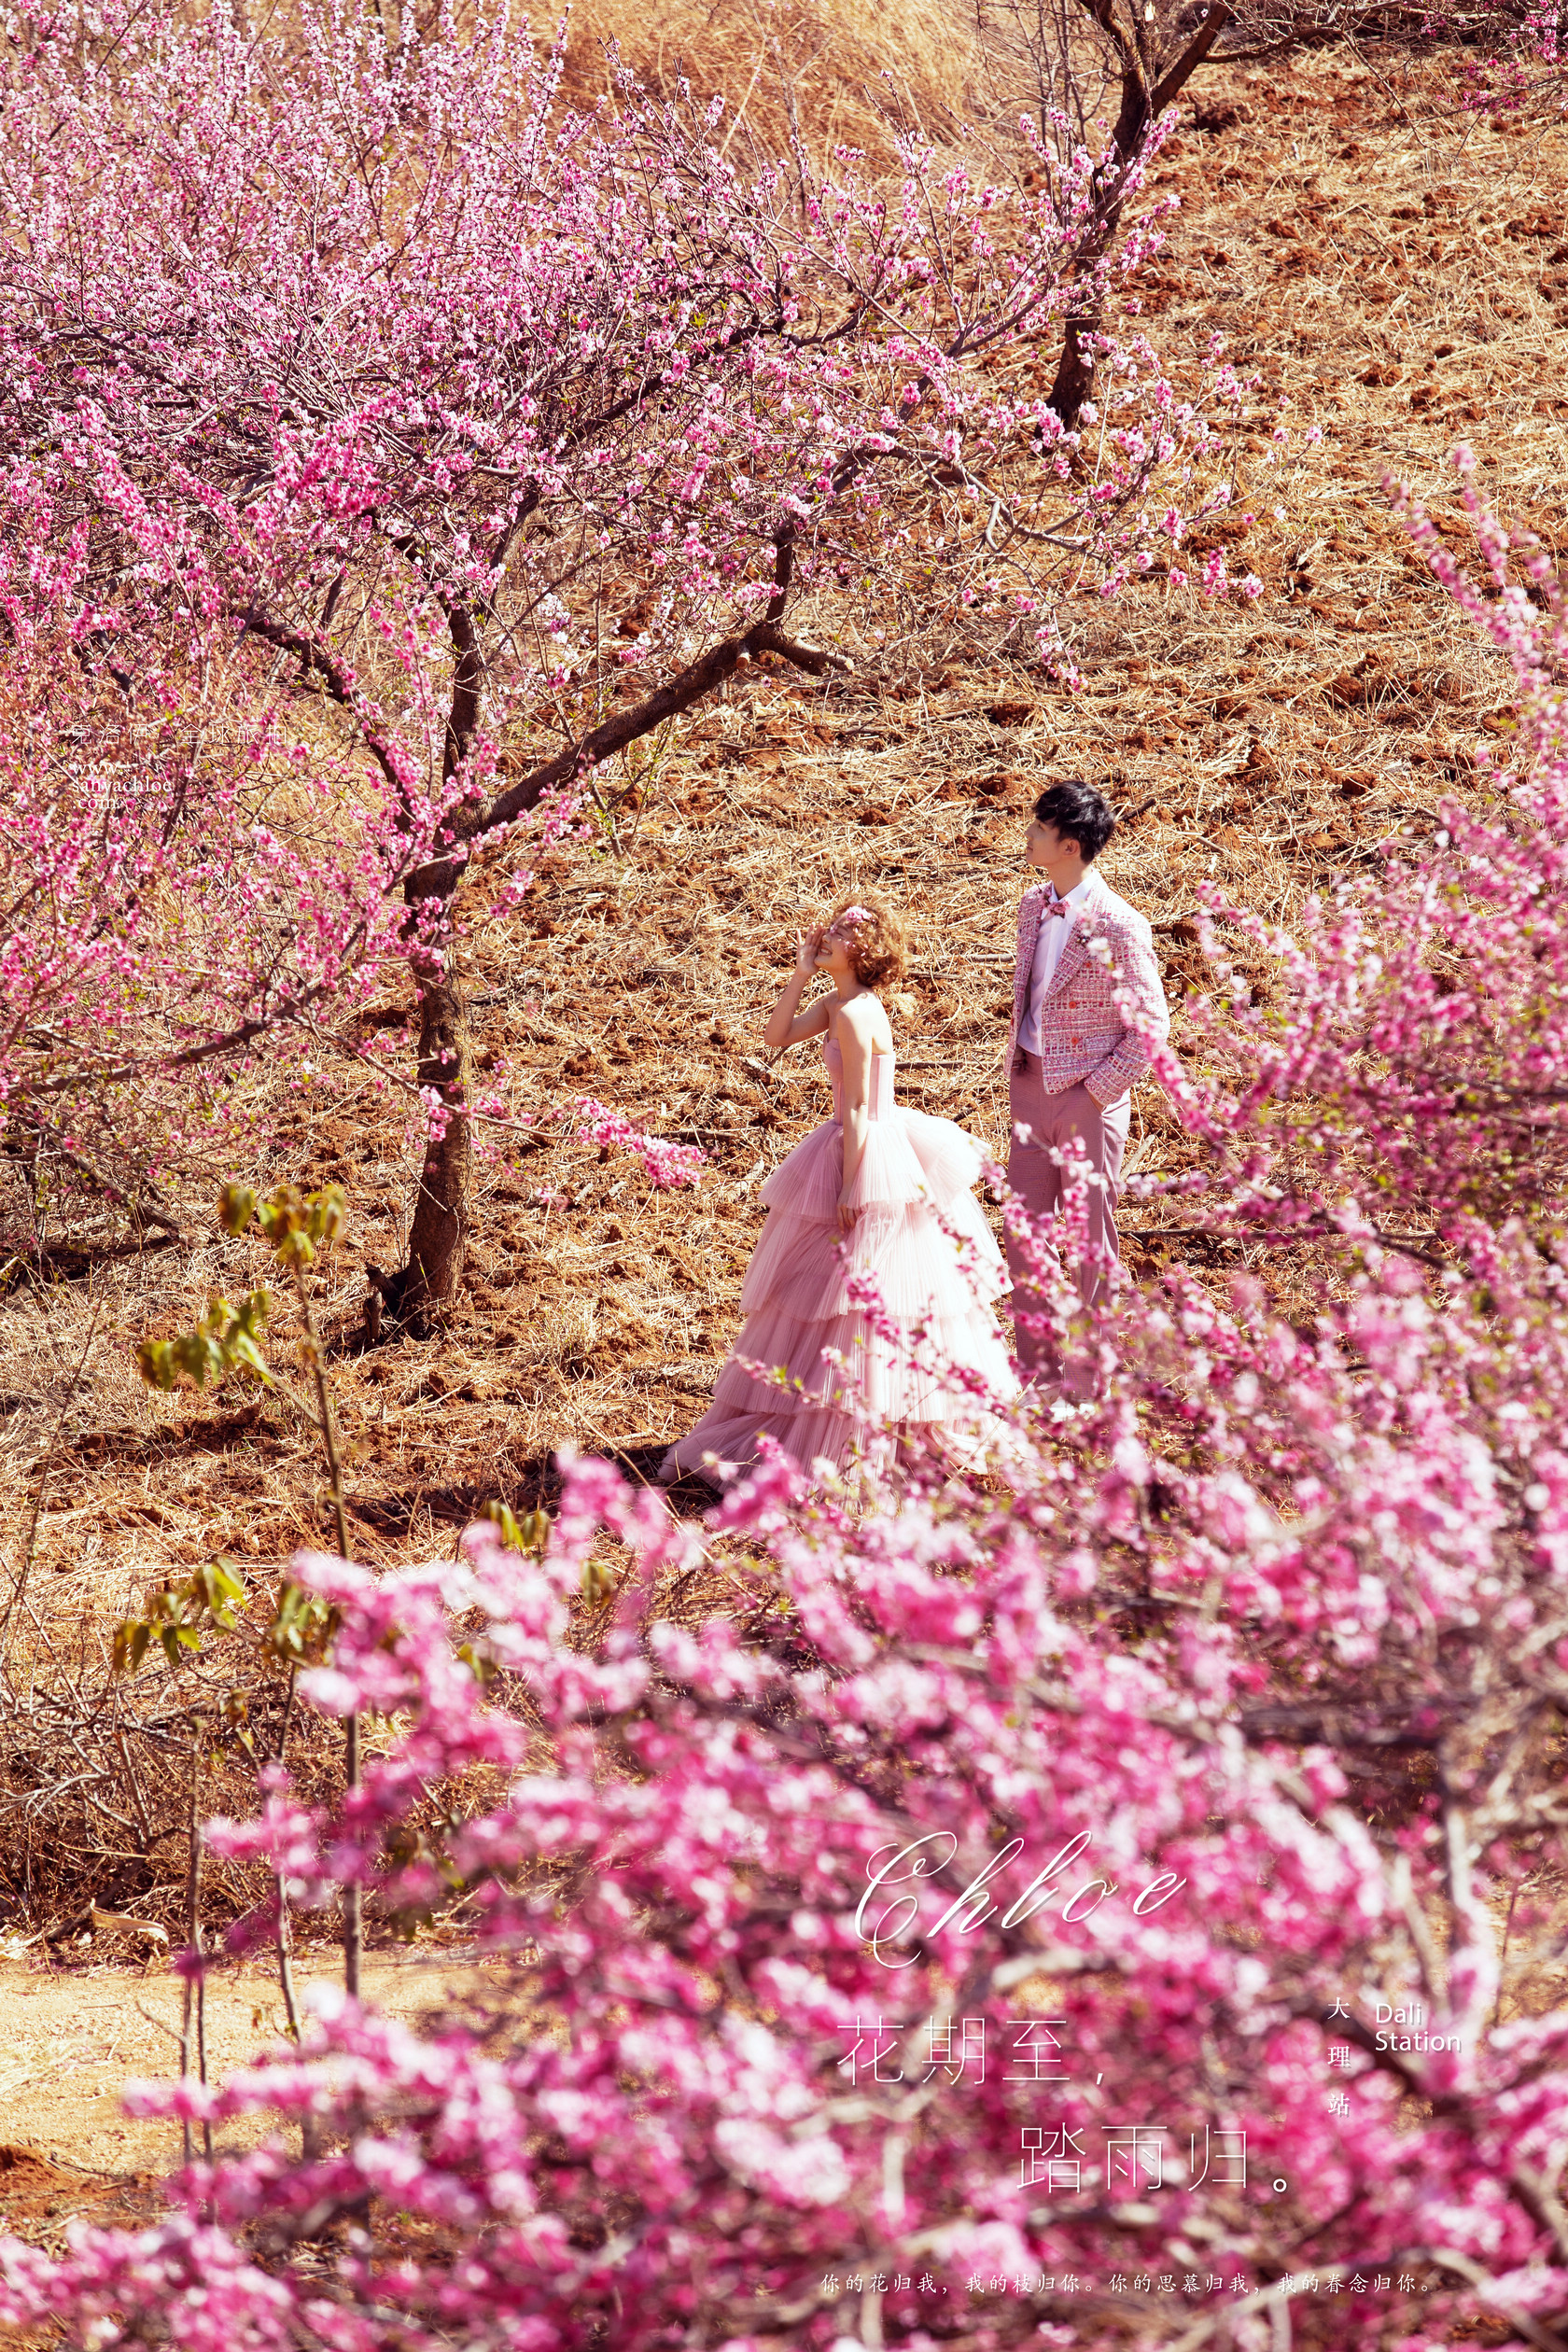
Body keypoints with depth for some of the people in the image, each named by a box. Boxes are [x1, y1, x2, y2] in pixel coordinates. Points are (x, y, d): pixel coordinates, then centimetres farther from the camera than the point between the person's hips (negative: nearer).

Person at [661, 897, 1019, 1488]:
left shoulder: (854, 1017, -21)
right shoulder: (835, 1005, 7)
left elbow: (857, 1108, -21)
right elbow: (776, 1035, 13)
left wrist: (849, 1188, -19)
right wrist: (801, 973, 3)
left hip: (868, 1161, -9)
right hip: (871, 1148, 9)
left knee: (853, 1294, -2)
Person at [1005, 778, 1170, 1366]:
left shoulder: (1119, 927, -18)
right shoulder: (1034, 905, 4)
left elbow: (1151, 1023, -12)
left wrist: (1098, 1090, -13)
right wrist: (1016, 1066, 12)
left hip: (1086, 1095, -7)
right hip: (1030, 1087, 7)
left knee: (1090, 1232, 4)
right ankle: (1031, 1366, 21)